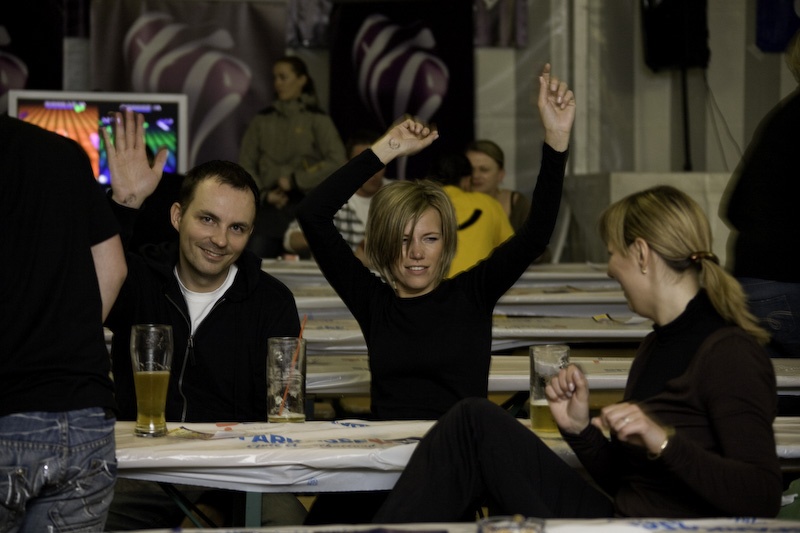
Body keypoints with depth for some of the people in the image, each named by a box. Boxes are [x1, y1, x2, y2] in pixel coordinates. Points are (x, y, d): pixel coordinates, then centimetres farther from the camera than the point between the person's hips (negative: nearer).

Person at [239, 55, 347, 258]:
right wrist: (264, 193, -5)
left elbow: (336, 162, -6)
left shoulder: (317, 119, 3)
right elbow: (245, 164, 10)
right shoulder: (262, 121, 12)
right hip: (270, 208, 3)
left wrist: (295, 180, -8)